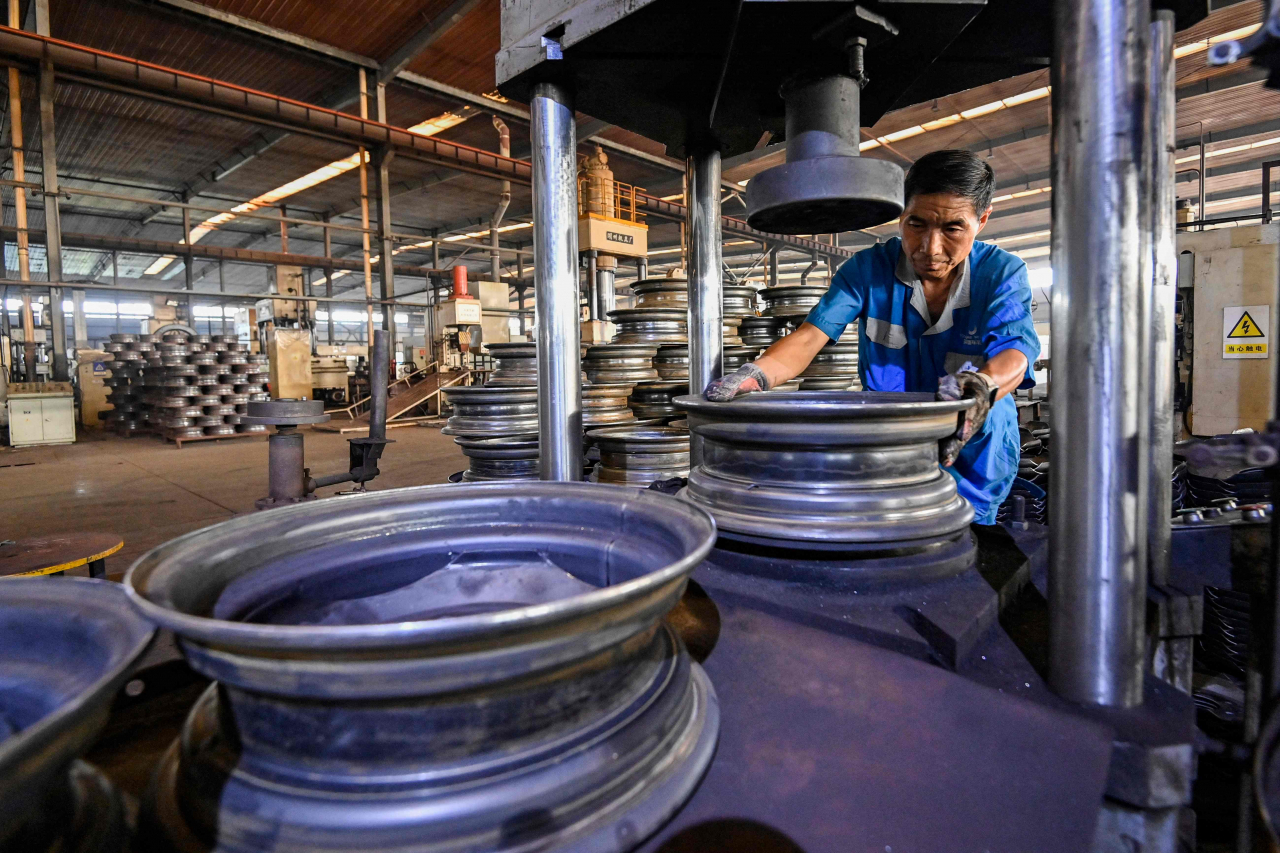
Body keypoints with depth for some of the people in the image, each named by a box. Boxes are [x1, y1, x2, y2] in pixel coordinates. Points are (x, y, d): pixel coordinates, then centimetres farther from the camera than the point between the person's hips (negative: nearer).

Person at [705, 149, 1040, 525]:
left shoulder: (1002, 273, -6)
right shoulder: (869, 268, -7)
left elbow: (1014, 352, -23)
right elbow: (811, 335, -19)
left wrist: (982, 384, -49)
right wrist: (756, 373, -41)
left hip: (977, 443, 0)